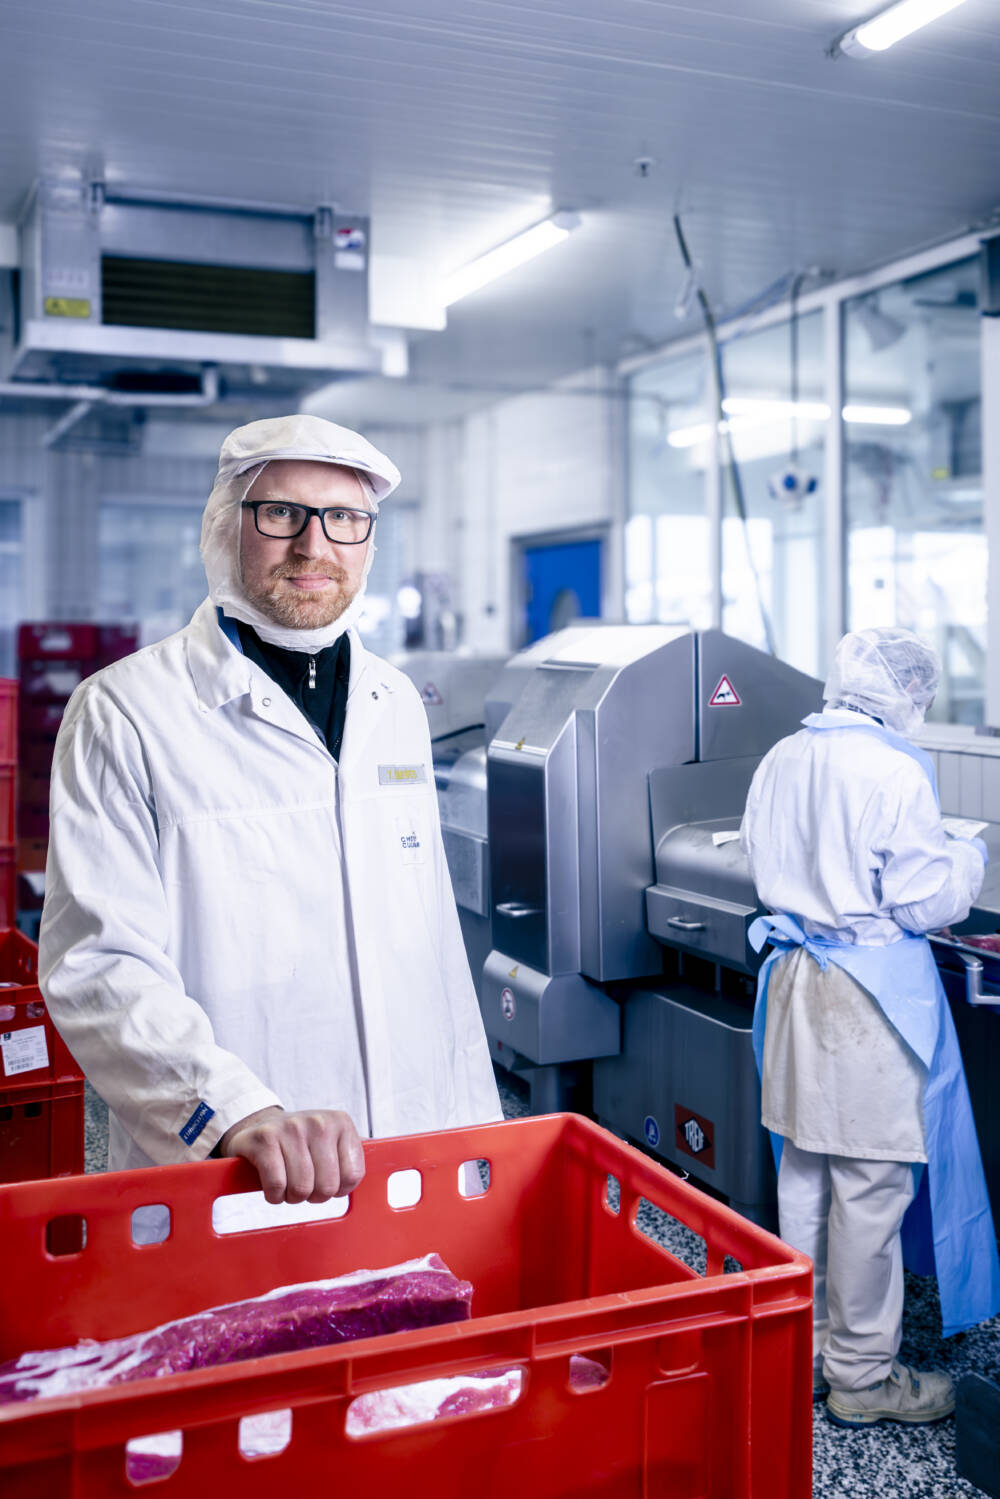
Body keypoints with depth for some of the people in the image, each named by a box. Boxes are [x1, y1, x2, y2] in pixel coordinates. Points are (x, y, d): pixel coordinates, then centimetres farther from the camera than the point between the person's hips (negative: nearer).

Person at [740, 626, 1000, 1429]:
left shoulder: (782, 760, 6)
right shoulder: (894, 772, -16)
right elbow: (926, 902, -13)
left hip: (794, 980, 8)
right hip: (870, 993, -8)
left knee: (804, 1171, 17)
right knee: (872, 1185, 3)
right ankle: (861, 1376, 16)